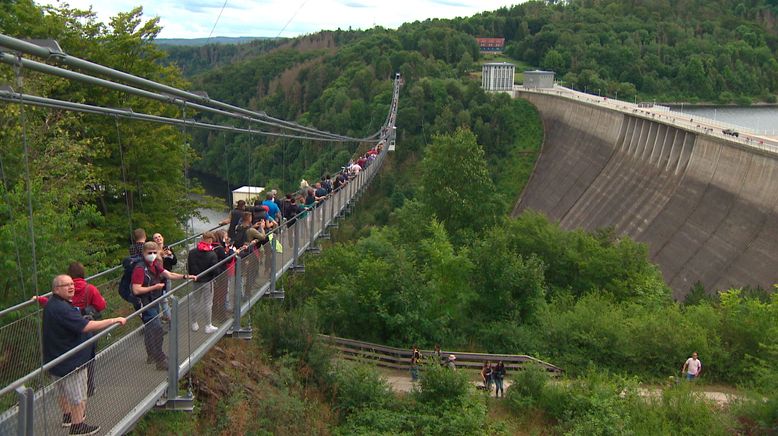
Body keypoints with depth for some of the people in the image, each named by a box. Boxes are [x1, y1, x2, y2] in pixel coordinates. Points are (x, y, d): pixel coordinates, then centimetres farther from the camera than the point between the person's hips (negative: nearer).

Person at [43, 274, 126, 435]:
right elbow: (87, 326, -37)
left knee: (65, 391, 29)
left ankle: (67, 416, 46)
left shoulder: (52, 303, 4)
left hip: (57, 358, 10)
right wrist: (115, 320, -32)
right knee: (78, 397, 6)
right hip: (70, 361, -10)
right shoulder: (61, 309, -31)